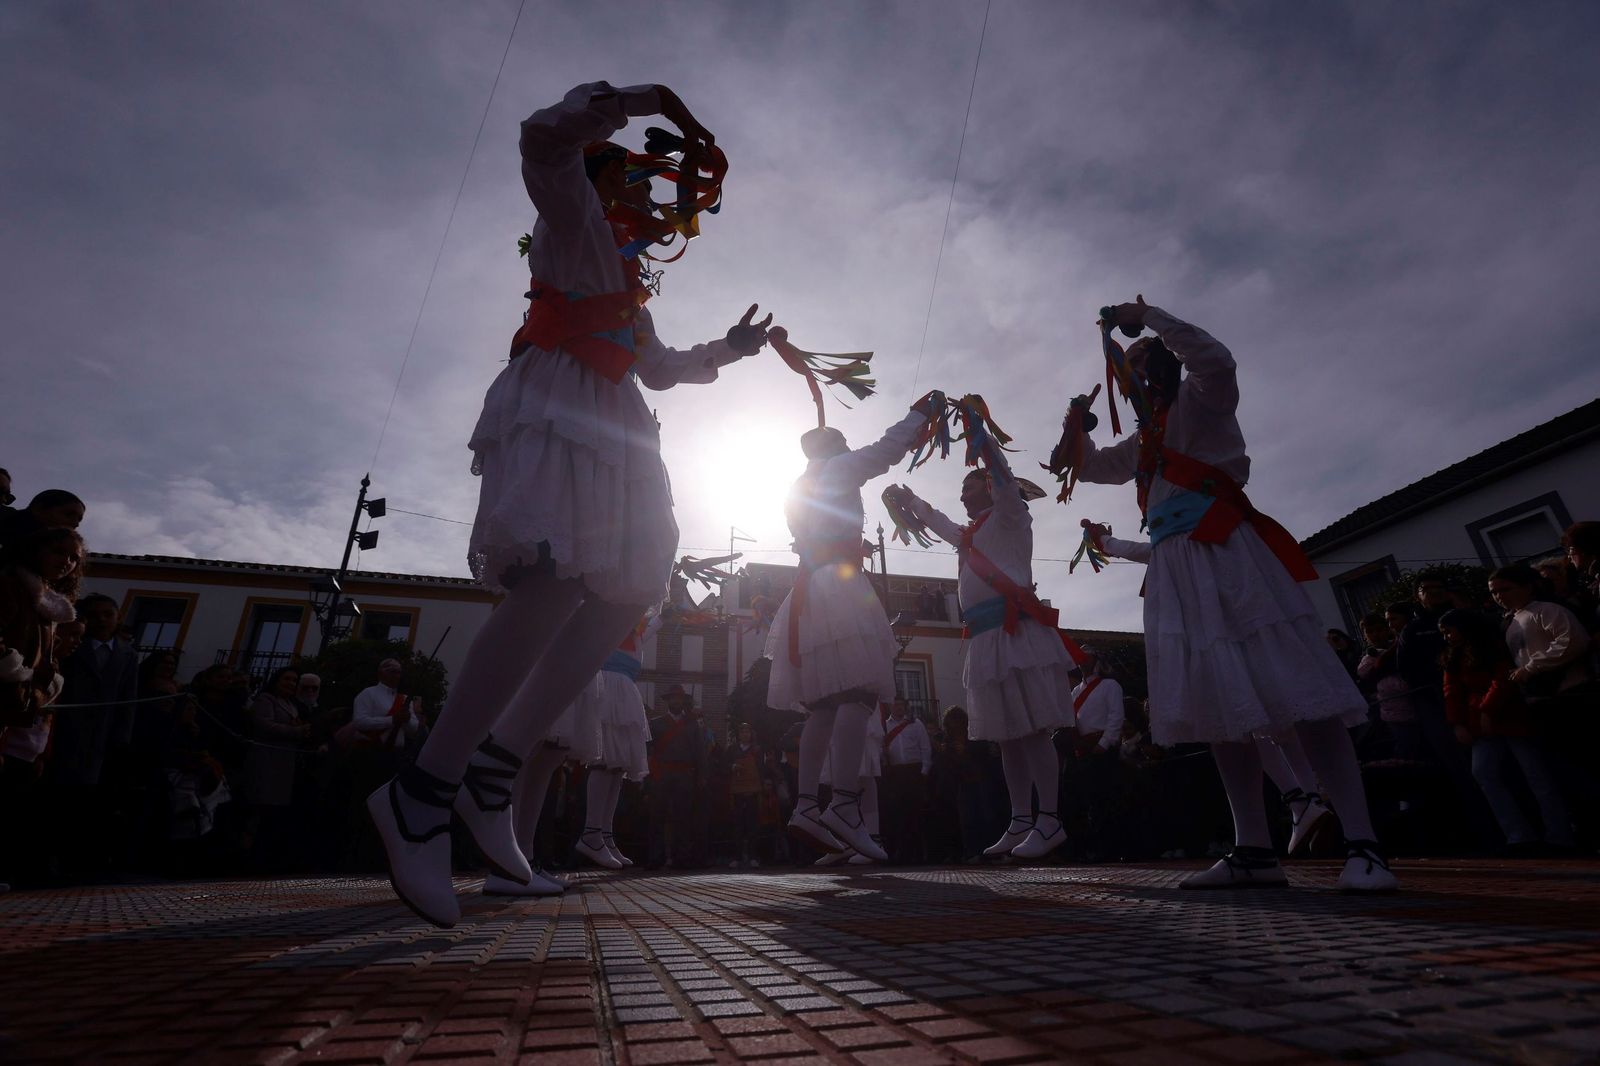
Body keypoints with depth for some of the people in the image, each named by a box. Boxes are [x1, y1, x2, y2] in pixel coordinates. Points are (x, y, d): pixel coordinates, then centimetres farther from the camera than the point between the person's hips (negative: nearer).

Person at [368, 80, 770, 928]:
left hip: (608, 428, 9)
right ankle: (423, 793, -22)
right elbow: (545, 136, -8)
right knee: (553, 586, -29)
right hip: (554, 408, -9)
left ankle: (492, 772, -3)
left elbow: (657, 368, 38)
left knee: (620, 599, -5)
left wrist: (728, 348, 32)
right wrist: (650, 98, 0)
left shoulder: (625, 274, 36)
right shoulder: (572, 213, 13)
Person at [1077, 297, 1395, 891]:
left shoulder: (1200, 400, 8)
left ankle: (1362, 847, -9)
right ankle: (1254, 850, 2)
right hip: (1174, 571, 7)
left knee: (1297, 693, -11)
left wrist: (1147, 318, -8)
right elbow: (1091, 466, 40)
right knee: (1217, 709, 1)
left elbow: (1216, 361, -14)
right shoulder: (1142, 444, 28)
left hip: (1222, 553, -7)